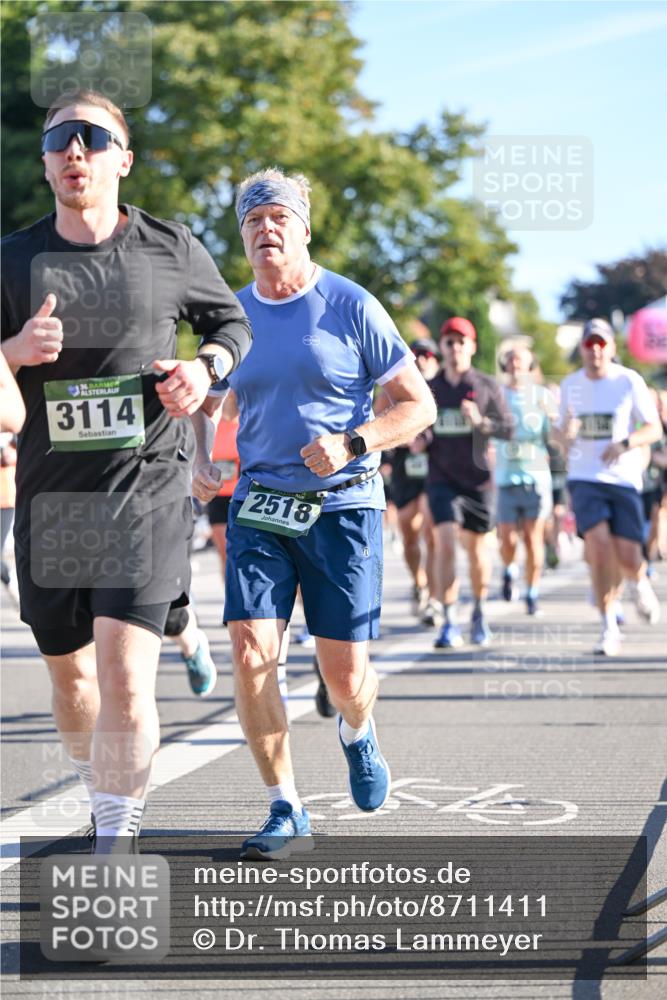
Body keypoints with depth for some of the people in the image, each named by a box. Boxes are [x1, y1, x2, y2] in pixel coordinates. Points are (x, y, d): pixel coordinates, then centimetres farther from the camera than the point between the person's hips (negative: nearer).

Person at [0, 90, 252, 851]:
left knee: (124, 671, -16)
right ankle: (103, 802, 40)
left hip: (147, 483, -3)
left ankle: (116, 845, -6)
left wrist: (204, 368, -4)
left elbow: (232, 324, 17)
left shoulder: (171, 251, 2)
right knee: (67, 669, 15)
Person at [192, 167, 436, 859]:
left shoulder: (351, 307, -4)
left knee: (345, 676, -2)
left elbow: (418, 405, -2)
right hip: (258, 504, 3)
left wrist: (351, 443, -17)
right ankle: (286, 814, -2)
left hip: (343, 505, -2)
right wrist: (200, 462, 3)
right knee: (250, 653, -15)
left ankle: (357, 734, 37)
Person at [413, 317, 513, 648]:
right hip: (441, 478, 0)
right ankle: (449, 623, -14)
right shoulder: (429, 389, 8)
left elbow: (508, 428, -2)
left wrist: (481, 422, -20)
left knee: (476, 548, 9)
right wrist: (417, 442, -4)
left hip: (477, 478, 0)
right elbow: (417, 428, 18)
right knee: (445, 543, -15)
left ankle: (479, 613, 33)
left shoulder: (487, 386, 1)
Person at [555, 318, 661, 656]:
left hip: (624, 479, -2)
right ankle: (609, 627, -7)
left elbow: (654, 428, -1)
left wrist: (625, 443, -20)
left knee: (627, 558, -7)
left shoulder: (629, 381, -2)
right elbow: (563, 435, 18)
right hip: (584, 478, 2)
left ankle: (640, 583, 33)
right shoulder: (570, 385, 9)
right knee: (598, 544, -17)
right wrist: (565, 435, -7)